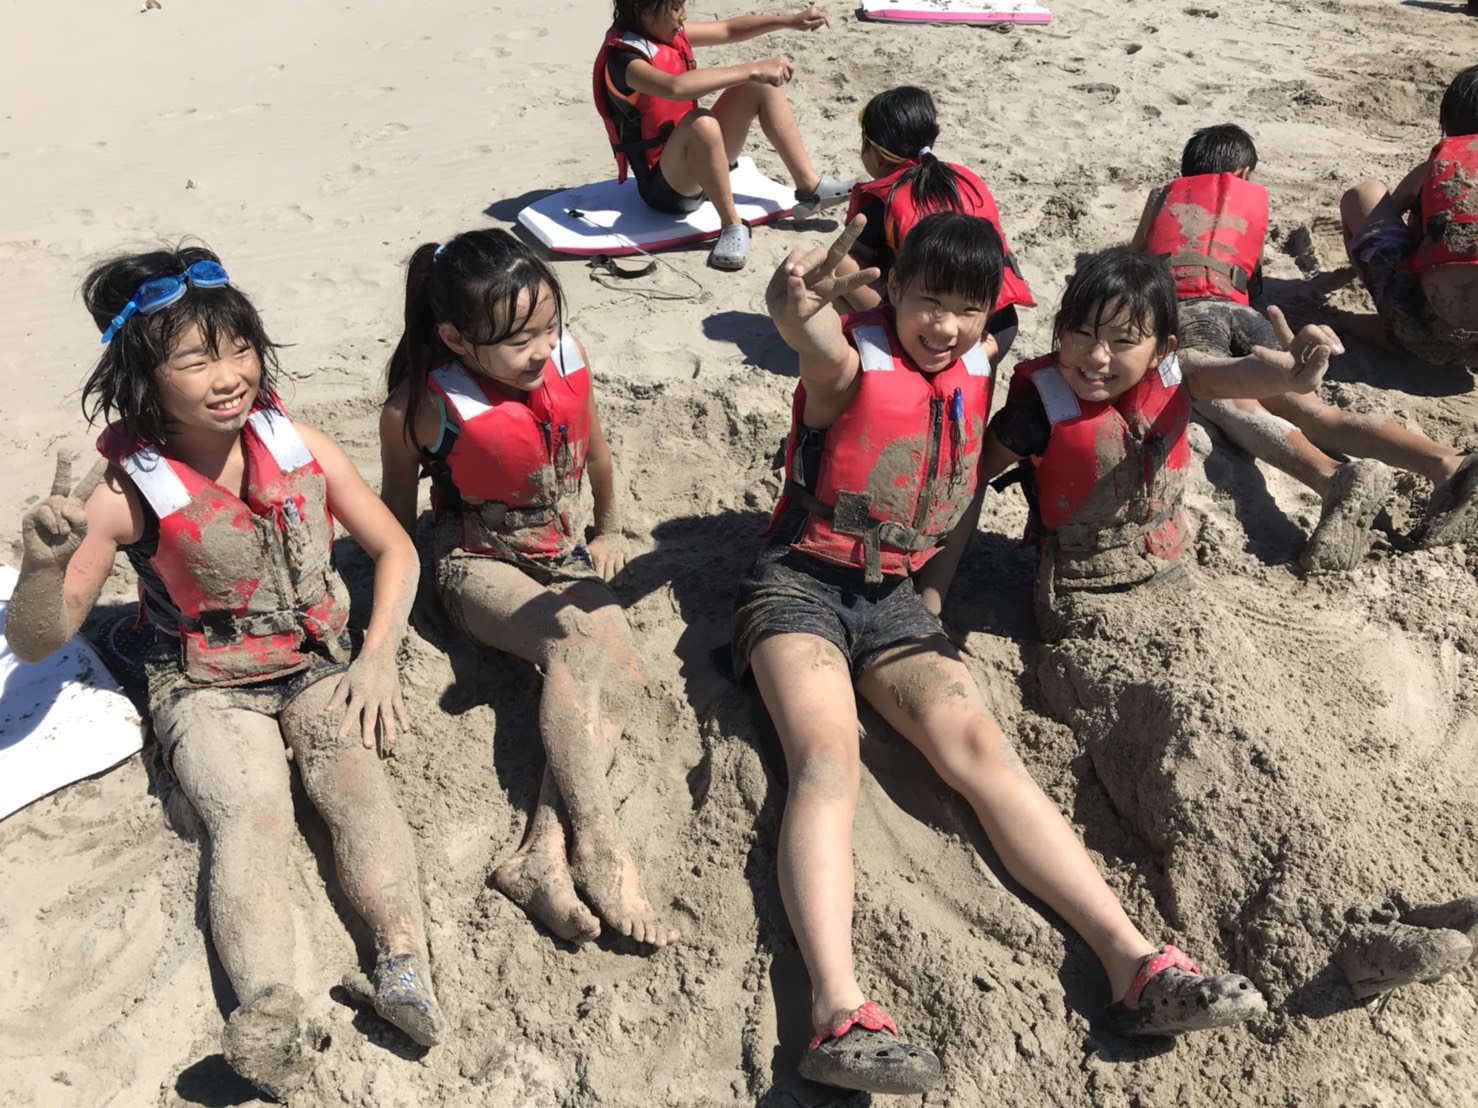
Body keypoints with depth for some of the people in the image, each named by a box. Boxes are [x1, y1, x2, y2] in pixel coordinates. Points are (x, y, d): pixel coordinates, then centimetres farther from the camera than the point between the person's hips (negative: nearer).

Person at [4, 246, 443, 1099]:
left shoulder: (299, 447, -7)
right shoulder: (128, 491, -14)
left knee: (356, 777, -27)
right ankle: (272, 1015, -48)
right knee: (252, 813, -29)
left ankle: (405, 963, -43)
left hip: (319, 665, 3)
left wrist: (379, 656, -11)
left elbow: (395, 549, 3)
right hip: (207, 688, -2)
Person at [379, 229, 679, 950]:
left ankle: (545, 855, -35)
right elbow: (397, 508, 1)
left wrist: (609, 531, 22)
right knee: (575, 641, -35)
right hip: (481, 565, -4)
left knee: (620, 667, -26)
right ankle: (599, 843, -43)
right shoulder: (426, 408, -18)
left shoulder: (566, 360, -9)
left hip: (567, 558, 4)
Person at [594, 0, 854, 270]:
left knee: (762, 84, 0)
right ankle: (732, 225, -25)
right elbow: (676, 87, -41)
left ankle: (810, 187, 0)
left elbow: (729, 30, 12)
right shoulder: (623, 58, -22)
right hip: (663, 184, -9)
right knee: (701, 122, -38)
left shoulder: (666, 31, 3)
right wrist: (752, 70, -39)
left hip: (696, 161, 9)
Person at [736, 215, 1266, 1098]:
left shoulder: (981, 368, 9)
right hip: (801, 580, -4)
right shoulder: (852, 363, -9)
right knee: (829, 758, -28)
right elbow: (806, 331, -35)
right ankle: (840, 1011, -44)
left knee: (980, 744, -18)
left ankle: (1136, 963, -28)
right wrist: (800, 297, -57)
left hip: (895, 595, 5)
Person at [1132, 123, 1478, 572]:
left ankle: (1334, 477, -58)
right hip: (1240, 312, 2)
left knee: (1235, 408, -28)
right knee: (1311, 409, -17)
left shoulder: (1162, 196, 29)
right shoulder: (1254, 196, 30)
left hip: (1182, 312, -2)